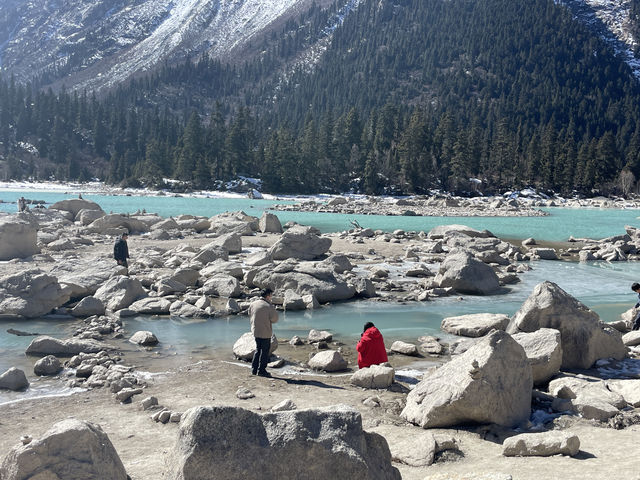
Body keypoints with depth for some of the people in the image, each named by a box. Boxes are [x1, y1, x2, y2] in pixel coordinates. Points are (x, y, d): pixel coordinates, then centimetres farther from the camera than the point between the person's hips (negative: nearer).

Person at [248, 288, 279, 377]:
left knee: (258, 349, 19)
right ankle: (261, 370, 7)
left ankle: (254, 369, 19)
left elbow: (250, 316, 10)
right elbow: (274, 319, -11)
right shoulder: (269, 306, -15)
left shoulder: (253, 304, 2)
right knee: (265, 351, 5)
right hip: (265, 332, -6)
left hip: (255, 331, 6)